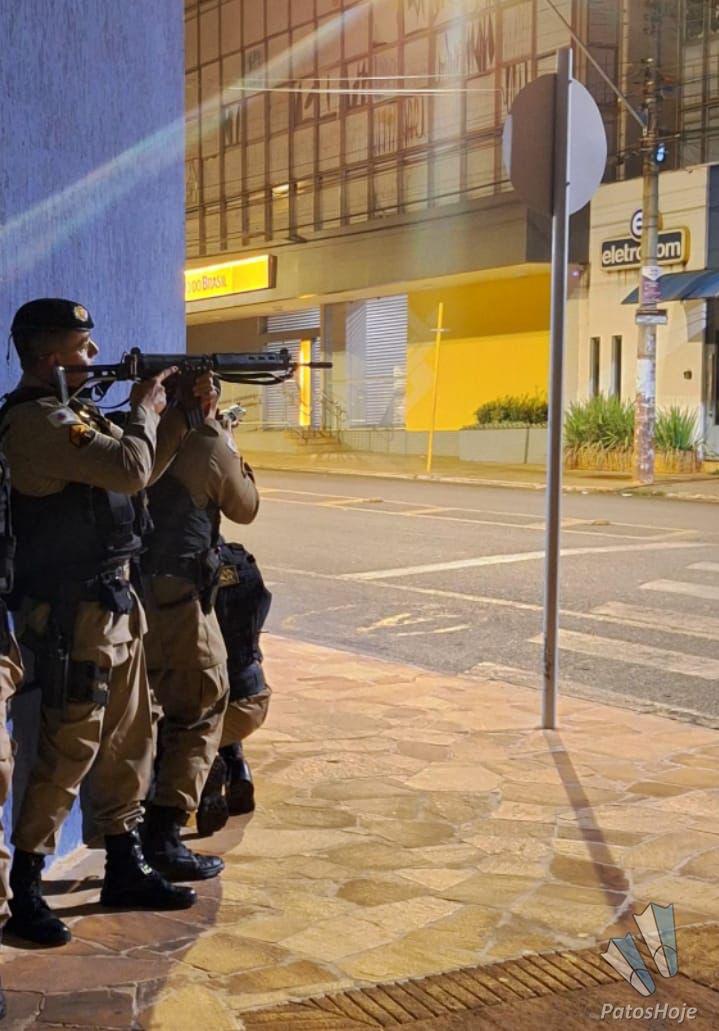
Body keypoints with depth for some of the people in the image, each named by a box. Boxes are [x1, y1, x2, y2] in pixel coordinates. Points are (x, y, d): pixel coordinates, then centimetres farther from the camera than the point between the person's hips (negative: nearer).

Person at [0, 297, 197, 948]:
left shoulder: (72, 412, 13)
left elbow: (137, 471, 21)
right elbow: (130, 469, -29)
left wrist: (181, 417, 8)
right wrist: (144, 408, -11)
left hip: (114, 604, 10)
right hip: (72, 616, -10)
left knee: (129, 741, 15)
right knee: (69, 751, -3)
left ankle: (125, 869, 28)